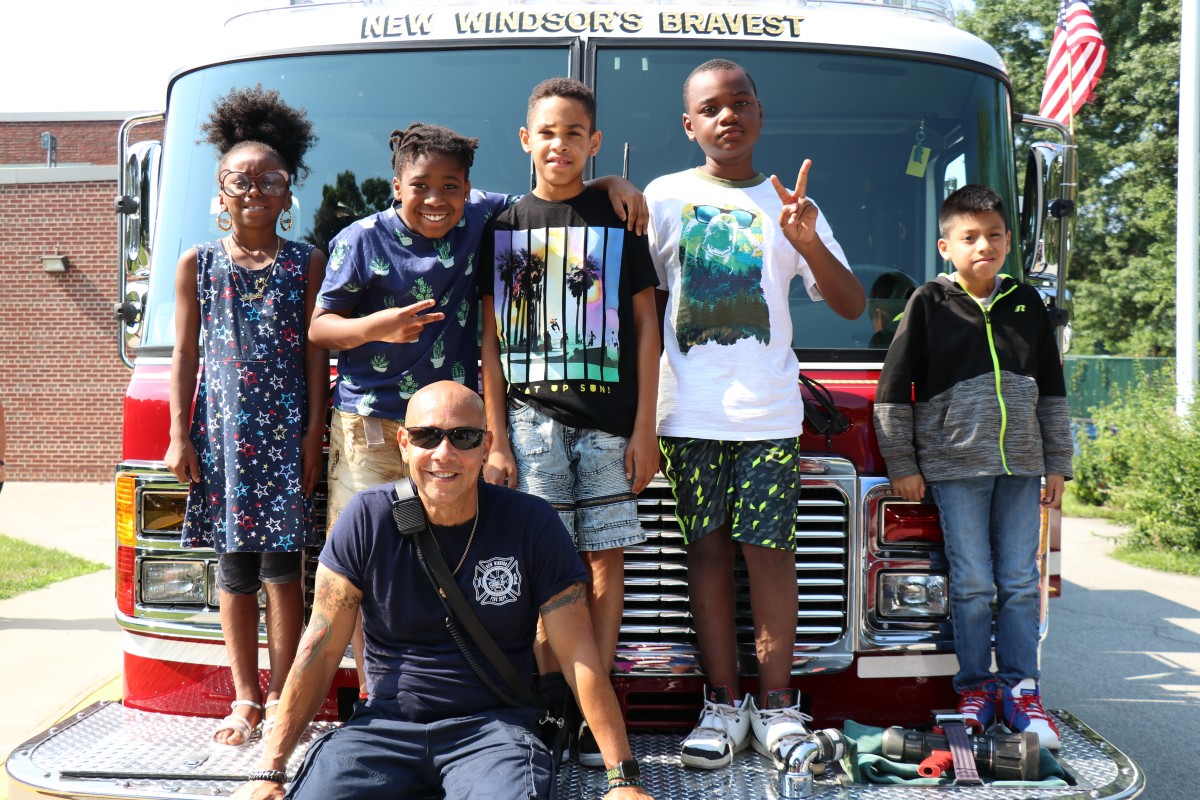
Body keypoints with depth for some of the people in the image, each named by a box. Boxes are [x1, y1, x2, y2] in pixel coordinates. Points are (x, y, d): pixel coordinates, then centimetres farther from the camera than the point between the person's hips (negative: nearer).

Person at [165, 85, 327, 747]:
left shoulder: (306, 263, 5)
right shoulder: (198, 264, 8)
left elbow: (315, 353, 2)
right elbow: (185, 353, 7)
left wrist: (315, 434, -4)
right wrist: (179, 437, 1)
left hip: (286, 430, -1)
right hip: (221, 430, 2)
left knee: (281, 566, -3)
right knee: (233, 567, 5)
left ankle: (281, 702, 7)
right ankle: (246, 699, 15)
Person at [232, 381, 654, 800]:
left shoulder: (532, 524, -5)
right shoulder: (366, 518, -2)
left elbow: (579, 655, -5)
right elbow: (319, 651, -2)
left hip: (491, 724, -1)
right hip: (384, 723, 2)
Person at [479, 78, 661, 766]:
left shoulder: (619, 219, 8)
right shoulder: (504, 225, 9)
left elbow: (645, 326, 6)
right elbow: (491, 339, 7)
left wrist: (645, 427, -1)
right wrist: (496, 438, 0)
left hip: (608, 420, 0)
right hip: (531, 418, 0)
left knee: (607, 559, 1)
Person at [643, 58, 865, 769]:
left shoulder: (789, 205, 9)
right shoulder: (666, 197, 7)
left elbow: (852, 305, 5)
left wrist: (809, 243, -12)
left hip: (769, 412, 0)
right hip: (691, 412, 0)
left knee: (769, 549, -2)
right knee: (708, 549, 2)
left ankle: (777, 703, 8)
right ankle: (723, 704, 10)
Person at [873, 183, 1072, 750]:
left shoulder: (1027, 305, 10)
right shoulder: (929, 305, -1)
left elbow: (1052, 392, 14)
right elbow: (893, 392, -1)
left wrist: (1057, 464, 11)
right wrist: (902, 466, -3)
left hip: (1020, 465, 3)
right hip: (956, 464, -3)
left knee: (1020, 581, 6)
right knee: (972, 583, 1)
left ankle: (1020, 688, 16)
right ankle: (974, 685, 15)